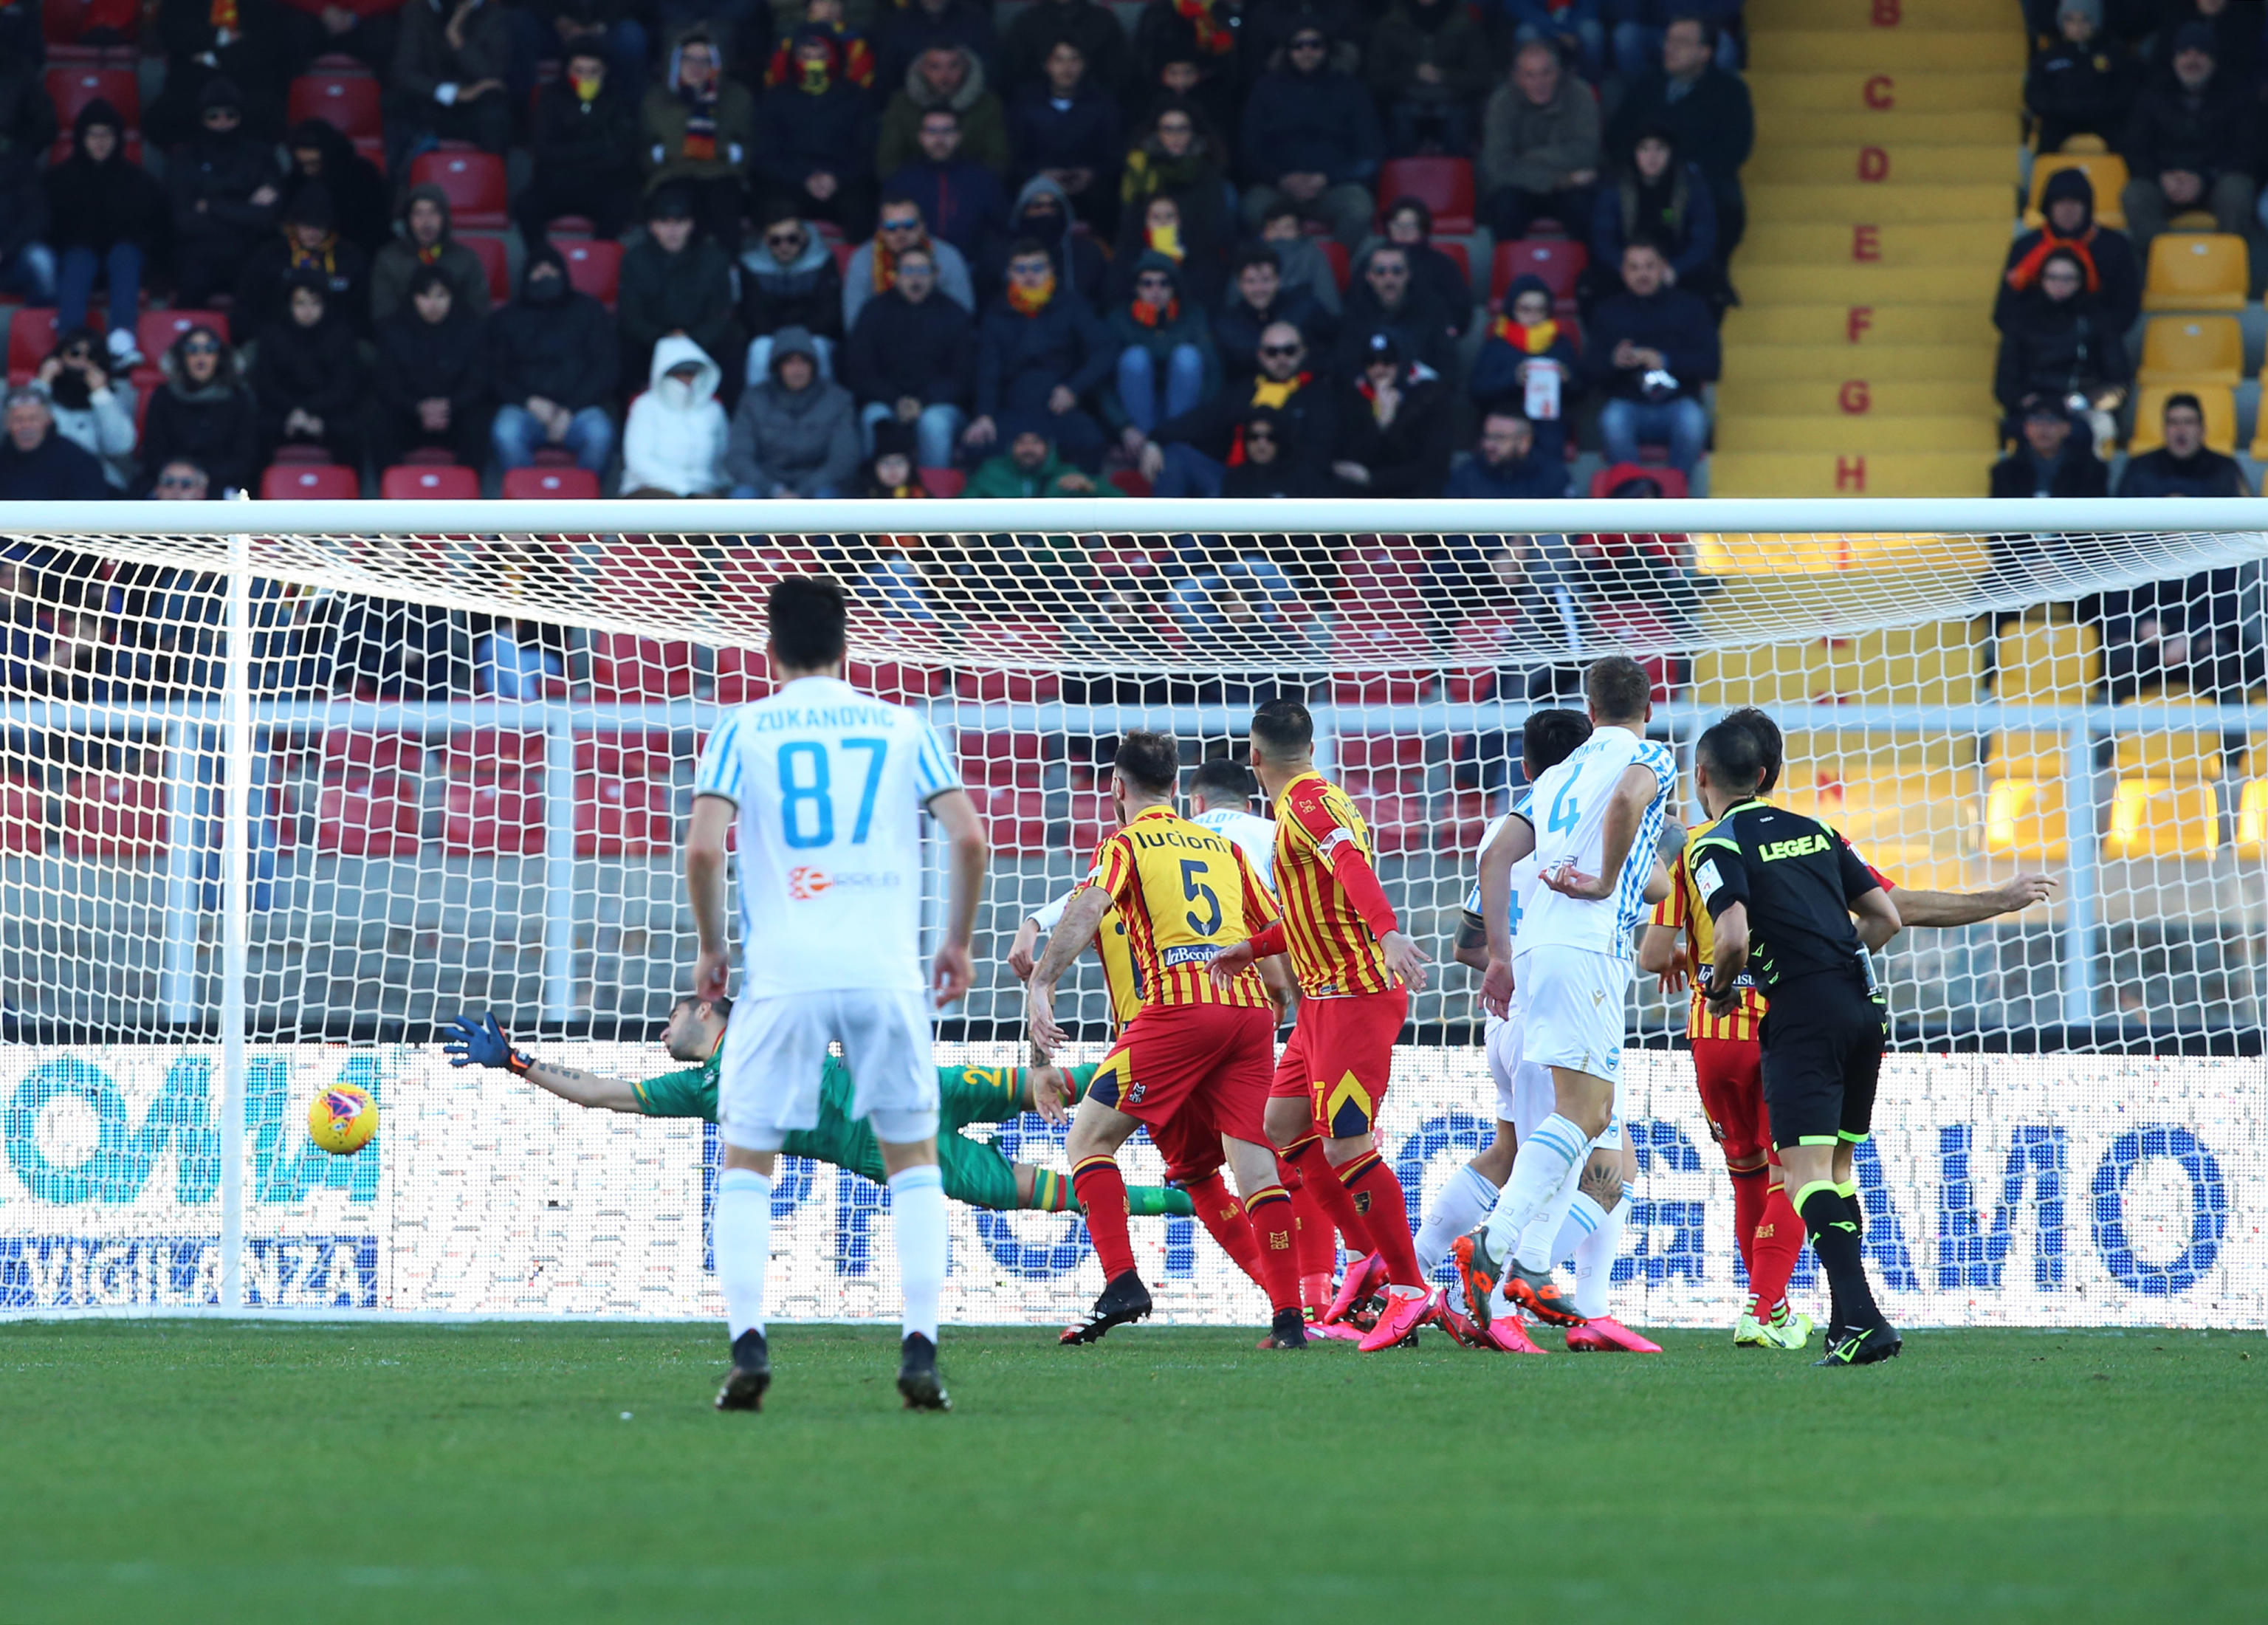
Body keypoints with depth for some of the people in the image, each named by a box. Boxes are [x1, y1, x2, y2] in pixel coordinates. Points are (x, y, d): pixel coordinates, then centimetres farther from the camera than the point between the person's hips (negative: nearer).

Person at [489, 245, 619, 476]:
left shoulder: (589, 311, 15)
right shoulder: (506, 319, 17)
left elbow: (607, 366, 7)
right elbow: (495, 375, 10)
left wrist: (570, 411, -6)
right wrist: (530, 402, -9)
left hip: (579, 407, 0)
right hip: (525, 408, 0)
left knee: (599, 435, -36)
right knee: (506, 434, -36)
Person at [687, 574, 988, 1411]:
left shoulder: (743, 730, 5)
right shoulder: (902, 726, 10)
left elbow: (703, 848, -7)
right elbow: (969, 836, 1)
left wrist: (711, 947, 8)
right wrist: (957, 941, 14)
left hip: (783, 973, -1)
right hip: (887, 967, 1)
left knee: (746, 1163, 10)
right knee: (914, 1159, 14)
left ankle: (748, 1343, -7)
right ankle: (921, 1348, 0)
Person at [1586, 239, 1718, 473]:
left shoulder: (1689, 307, 8)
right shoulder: (1608, 312, 11)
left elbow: (1709, 365, -2)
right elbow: (1591, 369, 3)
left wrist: (1664, 360, -15)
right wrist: (1614, 361, -19)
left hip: (1677, 403, 0)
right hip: (1628, 404, 0)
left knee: (1692, 418, -35)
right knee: (1613, 420, -35)